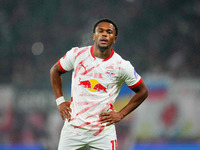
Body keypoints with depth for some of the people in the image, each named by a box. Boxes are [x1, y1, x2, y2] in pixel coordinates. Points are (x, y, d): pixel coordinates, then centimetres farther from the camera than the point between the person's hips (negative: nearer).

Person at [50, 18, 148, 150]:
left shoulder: (121, 66, -5)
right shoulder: (77, 54, -1)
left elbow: (143, 92, 7)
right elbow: (55, 71, 17)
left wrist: (120, 114, 1)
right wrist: (60, 100, 8)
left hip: (103, 132, -1)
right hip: (73, 127, 2)